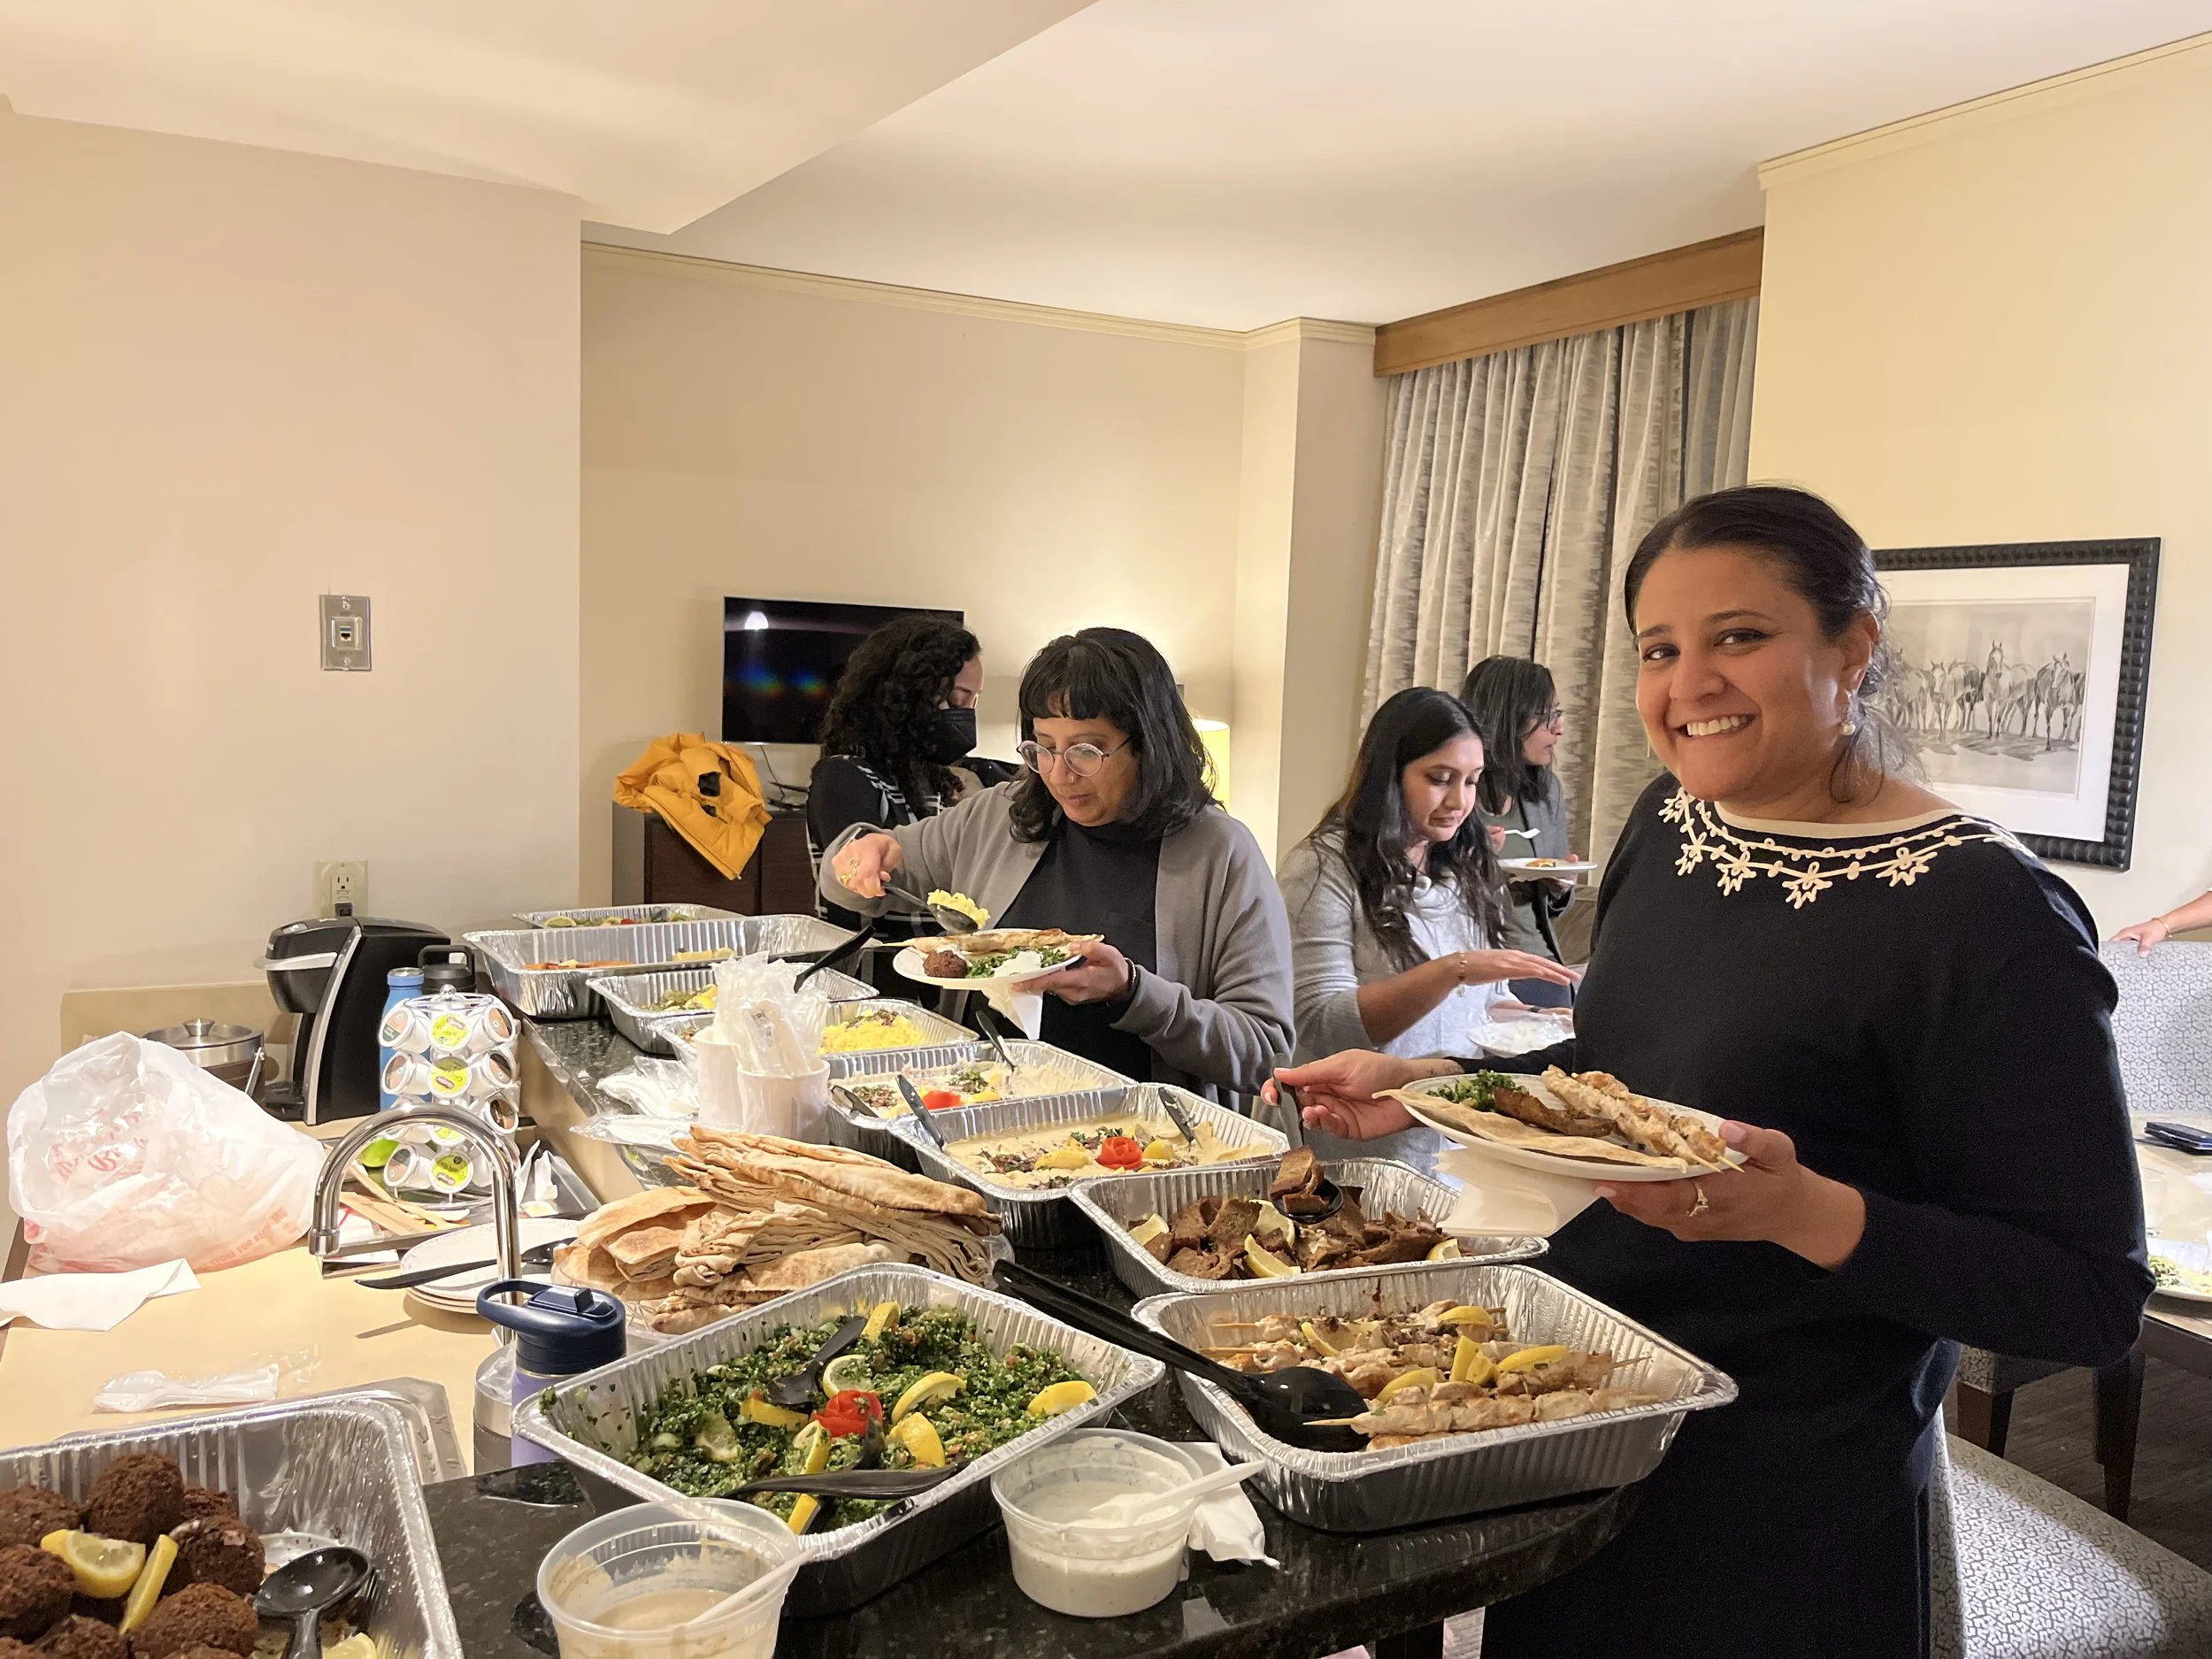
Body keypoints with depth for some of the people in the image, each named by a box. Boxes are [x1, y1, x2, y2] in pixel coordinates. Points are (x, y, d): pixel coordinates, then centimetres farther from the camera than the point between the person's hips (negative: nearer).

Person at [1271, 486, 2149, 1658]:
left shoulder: (1981, 914, -22)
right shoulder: (1671, 817, 0)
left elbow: (2092, 1300, -19)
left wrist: (1802, 1211, -33)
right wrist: (1424, 1086, 0)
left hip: (1784, 1506, -6)